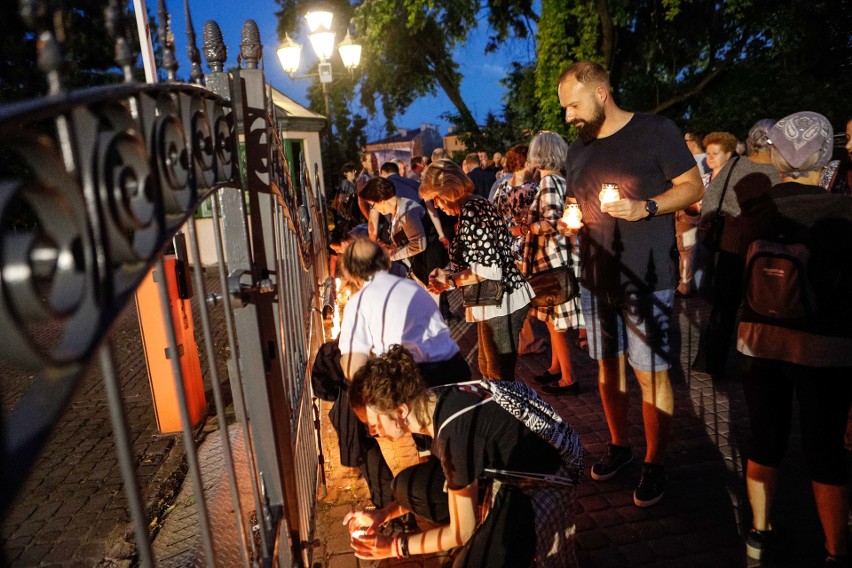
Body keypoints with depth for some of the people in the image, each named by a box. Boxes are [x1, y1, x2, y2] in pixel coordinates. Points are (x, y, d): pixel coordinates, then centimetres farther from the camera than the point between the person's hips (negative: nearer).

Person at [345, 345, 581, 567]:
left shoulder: (457, 434, -33)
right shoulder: (436, 400, -9)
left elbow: (461, 532, -18)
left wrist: (394, 546, -9)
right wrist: (384, 514, 4)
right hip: (506, 469, 8)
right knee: (407, 486, -2)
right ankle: (484, 537, 13)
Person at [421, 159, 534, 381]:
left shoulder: (470, 213, -20)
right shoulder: (477, 204, 11)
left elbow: (490, 269, -25)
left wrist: (450, 281, -15)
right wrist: (448, 273, 6)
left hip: (500, 303, -10)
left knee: (500, 375, 3)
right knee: (487, 369, 22)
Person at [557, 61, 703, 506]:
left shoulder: (656, 131, -7)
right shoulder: (578, 150, 11)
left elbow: (694, 187, -5)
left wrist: (645, 207, -20)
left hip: (646, 280, -5)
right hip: (596, 278, 6)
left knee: (651, 374, 1)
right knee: (608, 365, 15)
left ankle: (654, 464, 18)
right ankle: (619, 444, 33)